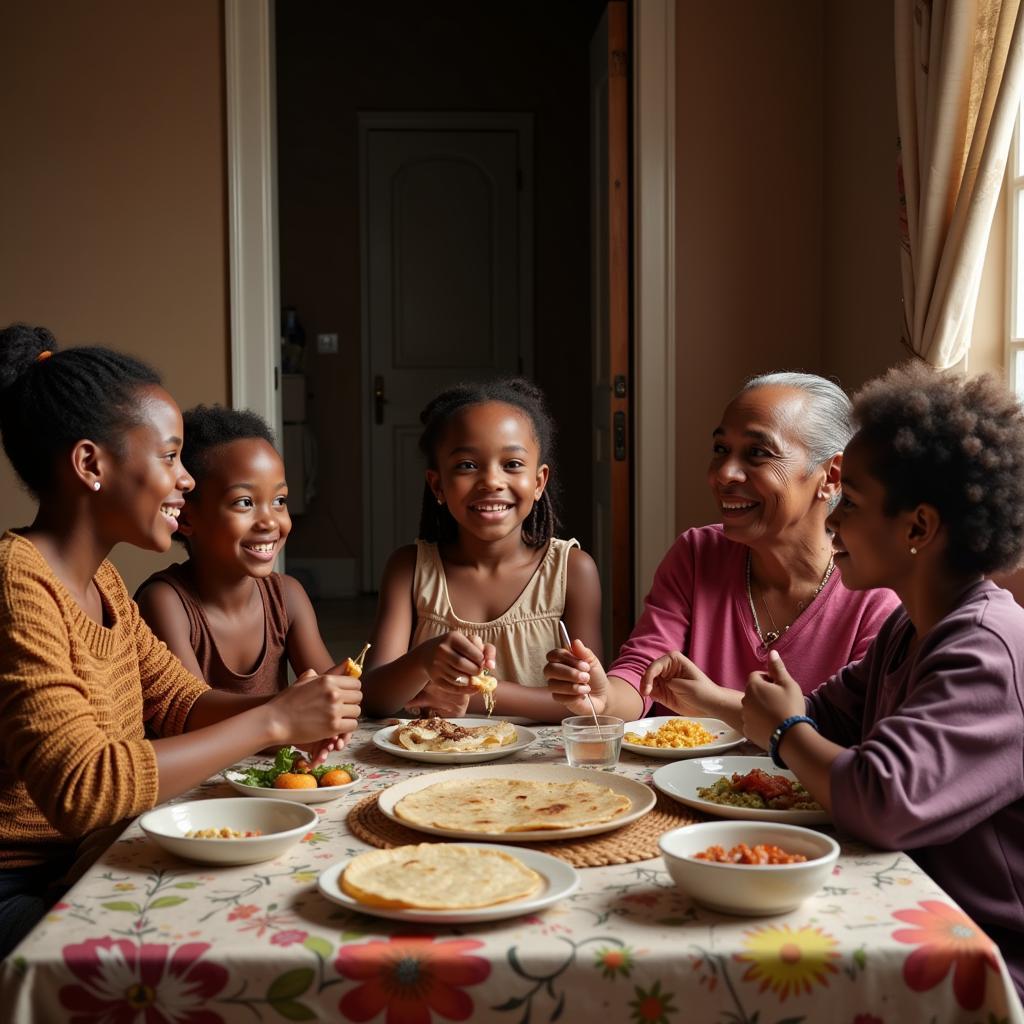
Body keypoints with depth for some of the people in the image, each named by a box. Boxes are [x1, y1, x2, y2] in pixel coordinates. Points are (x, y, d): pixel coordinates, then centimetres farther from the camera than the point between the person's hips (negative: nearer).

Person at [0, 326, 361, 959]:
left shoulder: (101, 580, 9)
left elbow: (177, 702, 12)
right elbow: (81, 789, -29)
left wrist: (294, 713, -8)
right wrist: (273, 722, -24)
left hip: (82, 869, 8)